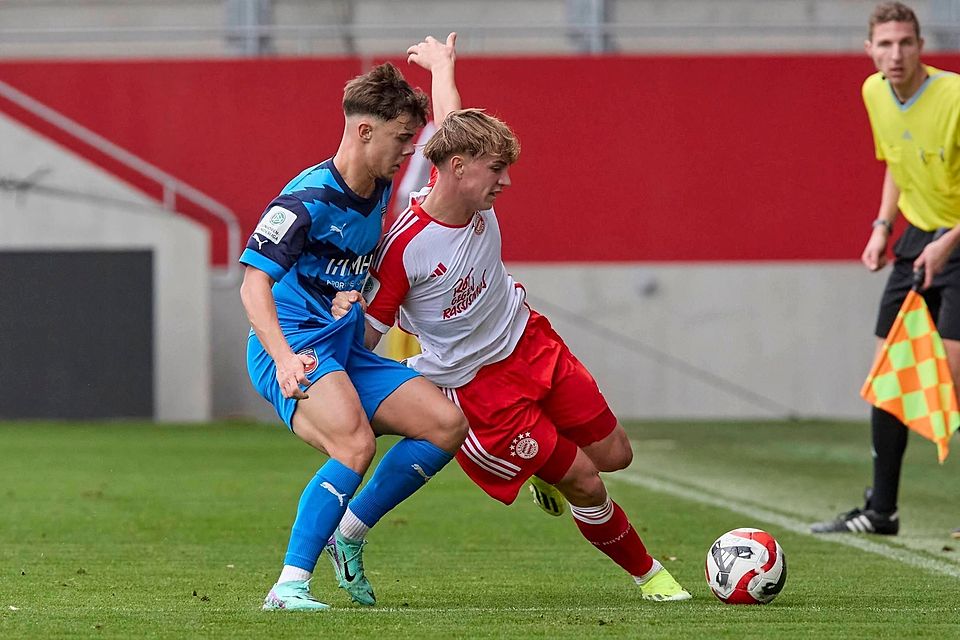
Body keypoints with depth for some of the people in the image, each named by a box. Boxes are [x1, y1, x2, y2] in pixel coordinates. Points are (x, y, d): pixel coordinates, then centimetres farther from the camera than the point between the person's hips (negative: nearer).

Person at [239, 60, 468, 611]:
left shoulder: (378, 192, 10)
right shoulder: (307, 200, -16)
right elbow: (254, 284, -25)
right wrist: (284, 357, -39)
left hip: (346, 350, 9)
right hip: (294, 349, -9)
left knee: (448, 423, -3)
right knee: (356, 445, -31)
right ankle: (290, 586, -30)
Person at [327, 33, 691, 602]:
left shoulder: (473, 195, -12)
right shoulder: (402, 249, -29)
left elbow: (449, 126, 11)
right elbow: (368, 337, -16)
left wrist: (442, 65, 27)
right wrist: (349, 314, -38)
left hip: (531, 341, 7)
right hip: (475, 380, -7)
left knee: (614, 454, 11)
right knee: (584, 482, -4)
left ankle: (545, 463, 43)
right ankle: (647, 572, 19)